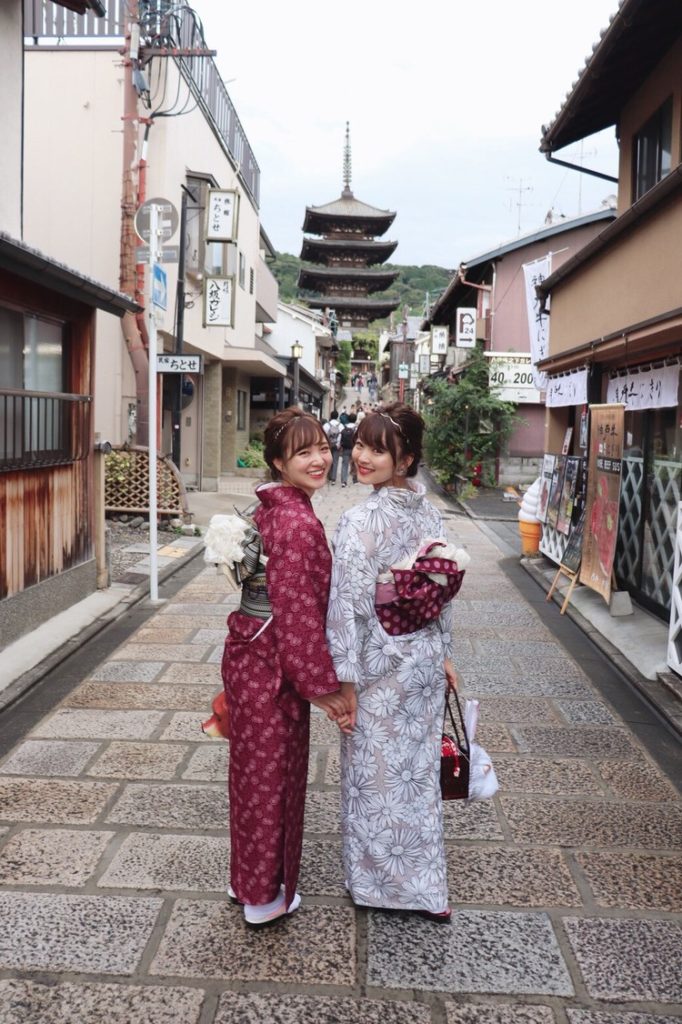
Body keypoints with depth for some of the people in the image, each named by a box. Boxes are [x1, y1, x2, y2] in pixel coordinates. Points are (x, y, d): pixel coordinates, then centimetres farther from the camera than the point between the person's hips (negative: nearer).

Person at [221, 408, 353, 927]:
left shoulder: (271, 509, 6)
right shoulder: (299, 523, -23)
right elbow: (297, 610, -23)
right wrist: (323, 684, -14)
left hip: (250, 655, 9)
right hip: (272, 669, -9)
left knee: (254, 772, 23)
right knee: (272, 779, 9)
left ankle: (248, 878, 42)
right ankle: (265, 896, 29)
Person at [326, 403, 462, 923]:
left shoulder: (361, 521, -21)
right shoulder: (430, 513, 1)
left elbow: (352, 604, -21)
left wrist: (346, 678, -13)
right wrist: (444, 653, 17)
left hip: (381, 665, -7)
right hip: (427, 658, 7)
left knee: (377, 775, 12)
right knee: (420, 771, 18)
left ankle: (378, 881, 31)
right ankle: (426, 888, 33)